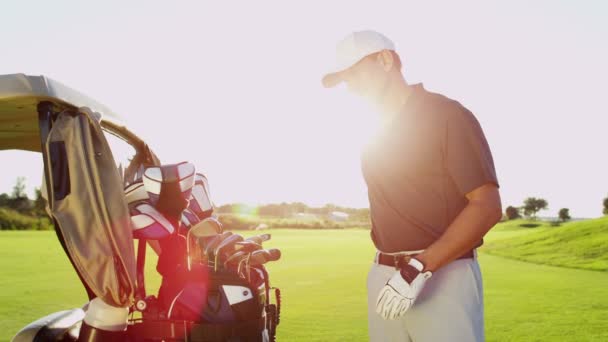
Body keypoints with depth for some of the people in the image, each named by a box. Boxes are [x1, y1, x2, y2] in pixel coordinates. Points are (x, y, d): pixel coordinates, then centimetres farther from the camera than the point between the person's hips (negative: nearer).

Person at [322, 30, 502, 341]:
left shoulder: (448, 115, -7)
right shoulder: (377, 134, 15)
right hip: (384, 278, 6)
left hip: (444, 278, -6)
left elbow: (487, 207, -14)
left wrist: (420, 266, -21)